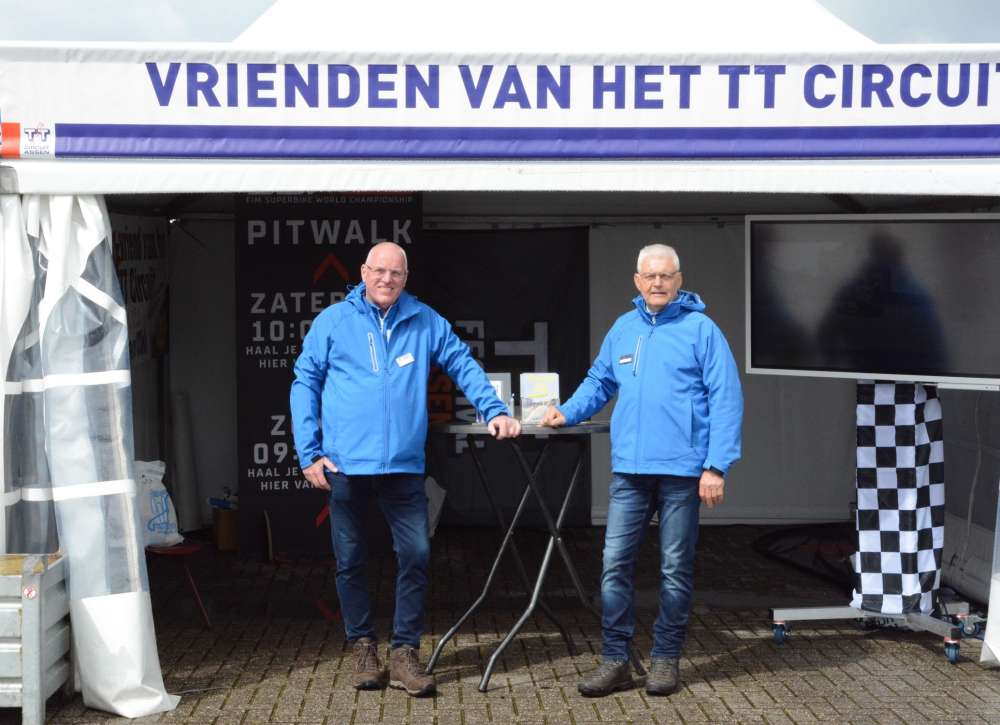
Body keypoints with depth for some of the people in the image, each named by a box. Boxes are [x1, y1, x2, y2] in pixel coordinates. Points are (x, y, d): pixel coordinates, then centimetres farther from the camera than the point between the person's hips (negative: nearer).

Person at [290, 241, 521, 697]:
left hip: (404, 466, 1)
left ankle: (404, 653, 7)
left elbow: (464, 366, 11)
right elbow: (305, 384, 3)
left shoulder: (425, 322, 7)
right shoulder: (333, 321, 2)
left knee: (416, 555, -4)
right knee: (351, 562, 8)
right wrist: (309, 453, -3)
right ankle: (363, 647, 23)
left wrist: (494, 411, -2)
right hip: (345, 465, -1)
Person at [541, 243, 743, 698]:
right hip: (629, 469, 4)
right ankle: (615, 660, 7)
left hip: (682, 471, -4)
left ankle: (665, 659, 17)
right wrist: (568, 412, 4)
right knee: (614, 563, -1)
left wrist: (717, 465, -13)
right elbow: (599, 382, 22)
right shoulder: (623, 328, 11)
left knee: (675, 568, 6)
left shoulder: (700, 329, -3)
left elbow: (726, 400, -7)